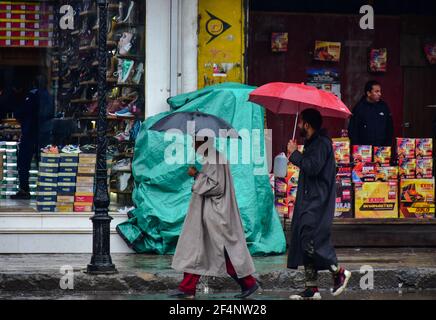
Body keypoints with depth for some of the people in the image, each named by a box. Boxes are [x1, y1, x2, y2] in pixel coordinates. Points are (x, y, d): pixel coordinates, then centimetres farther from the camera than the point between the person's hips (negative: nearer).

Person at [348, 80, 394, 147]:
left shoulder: (384, 106, 10)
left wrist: (388, 145, 8)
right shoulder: (359, 108, -1)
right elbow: (352, 130, -1)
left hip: (382, 149, 3)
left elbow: (390, 128, 15)